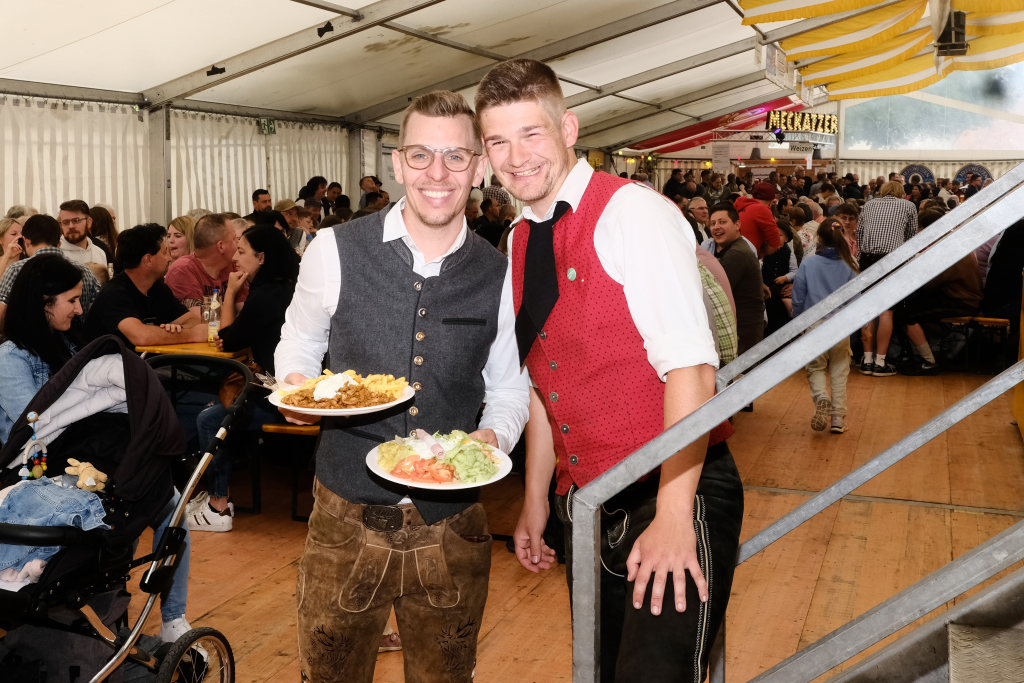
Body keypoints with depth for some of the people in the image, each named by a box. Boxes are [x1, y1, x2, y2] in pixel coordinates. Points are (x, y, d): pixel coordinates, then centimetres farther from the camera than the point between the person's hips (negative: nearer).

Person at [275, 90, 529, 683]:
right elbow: (299, 342, 10)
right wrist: (296, 384, -11)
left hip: (453, 527, 1)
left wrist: (494, 435, -11)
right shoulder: (336, 251, -7)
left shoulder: (499, 275, -3)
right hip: (347, 521, -1)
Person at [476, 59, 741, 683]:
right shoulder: (522, 243, 10)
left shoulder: (634, 214, -14)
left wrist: (672, 517, -25)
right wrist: (536, 502, 15)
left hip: (673, 495, -7)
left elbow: (690, 367, -21)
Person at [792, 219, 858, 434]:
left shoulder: (808, 263, -6)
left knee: (815, 368, 14)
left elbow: (798, 297, -2)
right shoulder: (849, 266, -2)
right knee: (839, 372, 13)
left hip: (816, 325, -1)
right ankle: (838, 418, 12)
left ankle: (821, 397, -14)